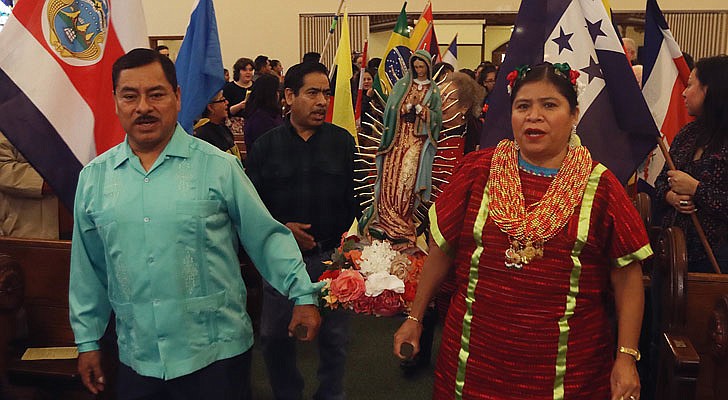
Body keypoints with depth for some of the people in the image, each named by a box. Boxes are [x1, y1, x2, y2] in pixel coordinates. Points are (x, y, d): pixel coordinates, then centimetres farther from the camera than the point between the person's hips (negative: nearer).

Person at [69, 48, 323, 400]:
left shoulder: (219, 167, -7)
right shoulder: (93, 177, 4)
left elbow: (265, 237, -2)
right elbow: (88, 268, 11)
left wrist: (302, 295, -7)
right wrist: (87, 341, 13)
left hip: (216, 355, -3)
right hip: (137, 361, 3)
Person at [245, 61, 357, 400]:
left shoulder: (342, 141, 2)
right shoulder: (265, 146, 1)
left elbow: (355, 199, 0)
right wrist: (280, 229, -13)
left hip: (332, 255, 0)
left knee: (334, 337, 12)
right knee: (274, 336, 11)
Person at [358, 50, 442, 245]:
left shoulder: (434, 90, 9)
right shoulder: (402, 84, 11)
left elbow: (436, 117, 0)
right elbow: (392, 108, 1)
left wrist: (419, 107, -10)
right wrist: (408, 105, -13)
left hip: (419, 140, -1)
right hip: (399, 136, 1)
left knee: (409, 178, -8)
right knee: (392, 177, -5)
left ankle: (402, 221, -2)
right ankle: (386, 220, -2)